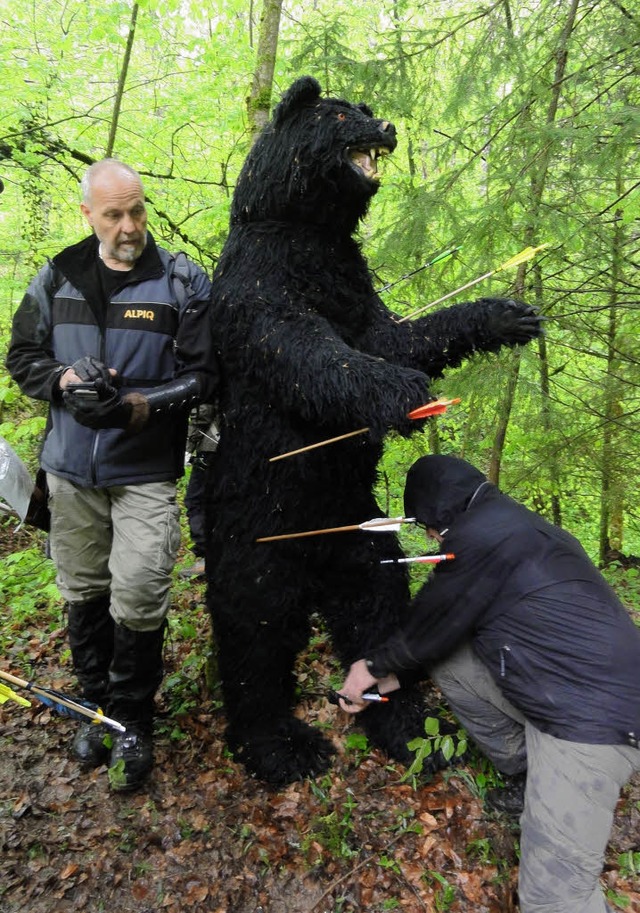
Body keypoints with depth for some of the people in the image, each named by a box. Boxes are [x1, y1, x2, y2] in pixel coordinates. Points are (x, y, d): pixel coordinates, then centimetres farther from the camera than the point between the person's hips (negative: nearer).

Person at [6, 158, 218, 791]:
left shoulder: (183, 283, -3)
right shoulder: (57, 279, 7)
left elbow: (202, 374, -4)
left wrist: (147, 405, -20)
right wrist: (63, 379, -10)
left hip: (146, 469, -3)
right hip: (71, 466, 4)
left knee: (138, 598, -5)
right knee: (83, 593, 14)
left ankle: (133, 721, 20)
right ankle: (98, 705, 36)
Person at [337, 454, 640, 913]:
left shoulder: (481, 533, -18)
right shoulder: (507, 522, 14)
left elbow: (432, 626, -8)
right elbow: (445, 625, 21)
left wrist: (375, 665, 11)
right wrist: (394, 672, 24)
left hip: (594, 715, -10)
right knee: (444, 657, 10)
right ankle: (526, 768, 20)